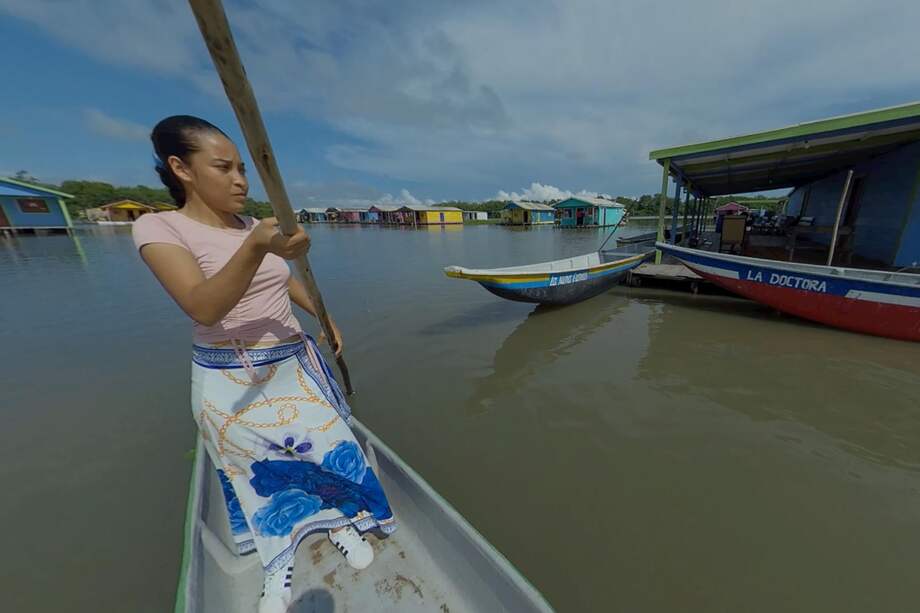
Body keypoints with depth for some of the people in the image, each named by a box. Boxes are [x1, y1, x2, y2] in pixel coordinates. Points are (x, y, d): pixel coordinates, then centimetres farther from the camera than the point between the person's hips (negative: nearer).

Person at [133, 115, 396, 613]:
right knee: (261, 473, 12)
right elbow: (203, 308, -28)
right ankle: (278, 565, 38)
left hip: (294, 365, 5)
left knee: (332, 448, 9)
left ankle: (340, 523, 36)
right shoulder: (159, 227, -12)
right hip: (232, 381, -4)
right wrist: (256, 248, -41)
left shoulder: (255, 226, 5)